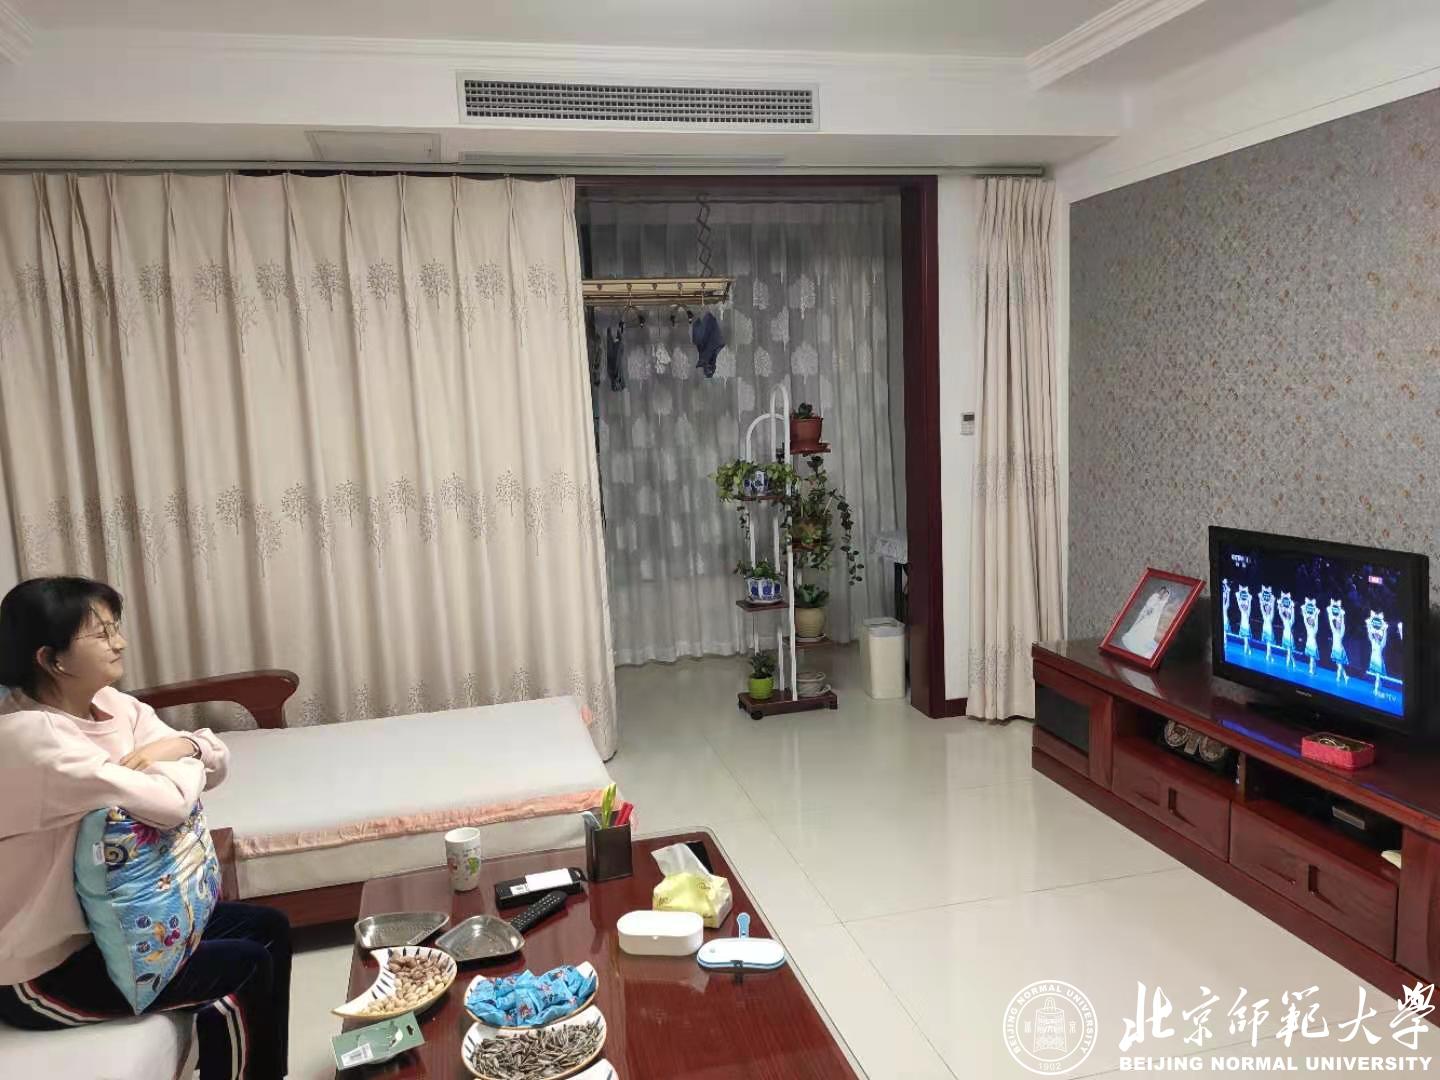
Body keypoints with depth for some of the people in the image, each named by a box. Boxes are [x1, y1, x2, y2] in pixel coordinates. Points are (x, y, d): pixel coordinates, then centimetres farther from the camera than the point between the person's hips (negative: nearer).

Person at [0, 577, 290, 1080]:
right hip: (44, 968, -8)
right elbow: (168, 803, -35)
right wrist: (183, 761, -13)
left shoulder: (112, 705, -1)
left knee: (269, 927, 8)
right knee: (247, 967, -7)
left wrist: (180, 744, -20)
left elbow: (217, 763, 3)